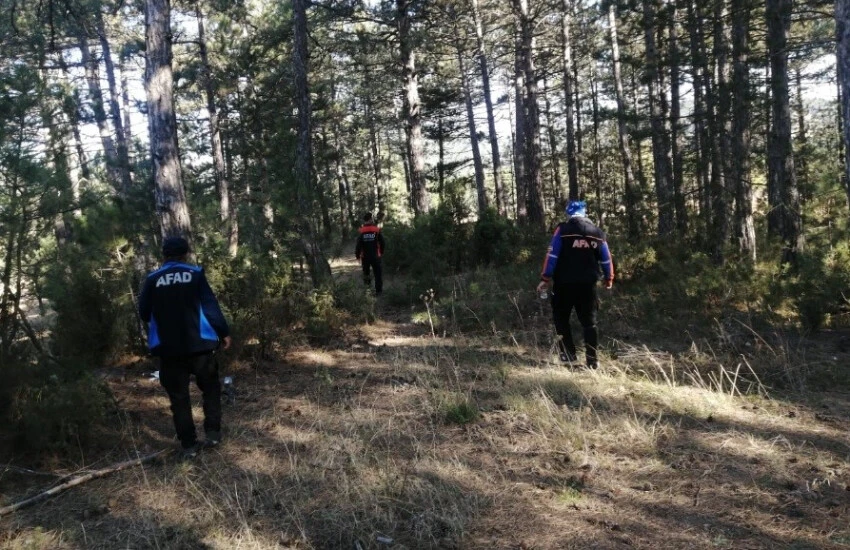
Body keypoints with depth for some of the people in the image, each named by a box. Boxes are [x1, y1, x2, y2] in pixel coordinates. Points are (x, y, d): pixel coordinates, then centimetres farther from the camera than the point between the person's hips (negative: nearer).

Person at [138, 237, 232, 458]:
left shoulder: (152, 279, 2)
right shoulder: (195, 274, -3)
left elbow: (144, 312, 8)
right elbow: (210, 305, -4)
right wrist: (223, 332, 4)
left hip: (168, 348, 1)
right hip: (198, 344, -1)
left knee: (178, 397, 9)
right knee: (210, 388, 17)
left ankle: (188, 445, 10)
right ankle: (213, 433, 12)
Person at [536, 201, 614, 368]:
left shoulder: (563, 230, -5)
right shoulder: (597, 233, 6)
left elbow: (552, 255, -11)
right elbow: (606, 259, 11)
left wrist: (546, 278, -7)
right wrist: (609, 279, 25)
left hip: (564, 283, -3)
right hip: (588, 284, 3)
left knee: (561, 318, 13)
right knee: (589, 322, 10)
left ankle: (568, 355, 9)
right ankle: (592, 360, 7)